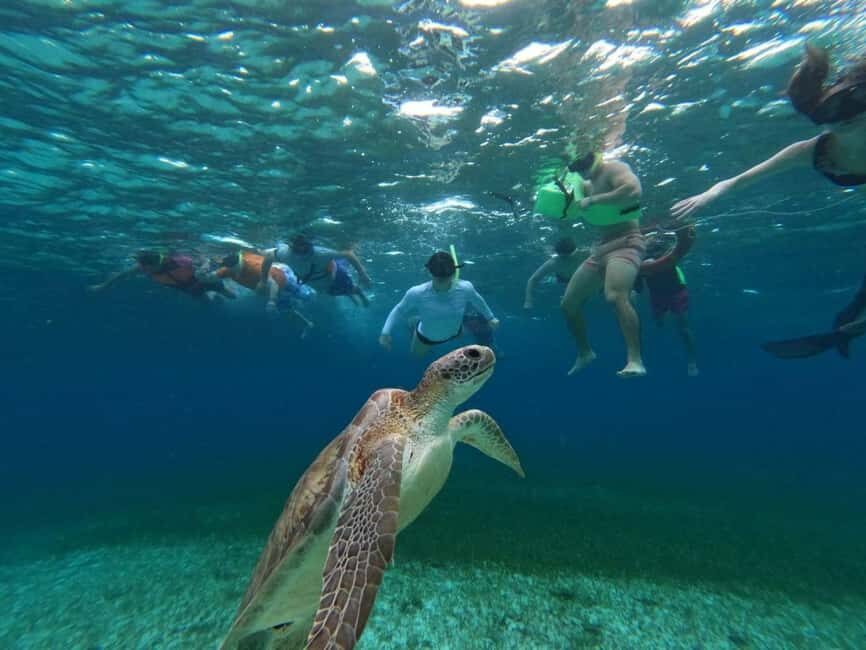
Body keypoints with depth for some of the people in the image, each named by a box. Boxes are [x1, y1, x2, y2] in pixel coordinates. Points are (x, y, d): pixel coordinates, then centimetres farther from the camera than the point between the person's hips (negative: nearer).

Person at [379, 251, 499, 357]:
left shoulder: (465, 289, -35)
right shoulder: (417, 293, -39)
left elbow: (477, 301, -11)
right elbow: (399, 310, -20)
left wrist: (490, 317, 3)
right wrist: (385, 332, -27)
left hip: (454, 332, 2)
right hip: (425, 337, -2)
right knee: (416, 355, 29)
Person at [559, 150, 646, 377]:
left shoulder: (613, 168, -5)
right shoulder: (588, 185, 21)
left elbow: (634, 191, -25)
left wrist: (593, 200, -19)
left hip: (625, 244, -9)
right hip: (600, 249, 9)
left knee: (615, 296, -36)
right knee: (567, 305, 8)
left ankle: (635, 361, -35)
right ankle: (584, 353, 25)